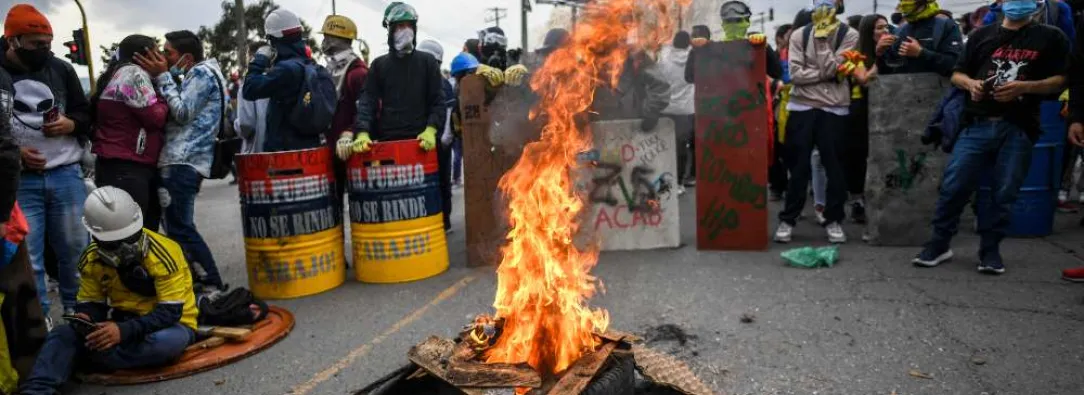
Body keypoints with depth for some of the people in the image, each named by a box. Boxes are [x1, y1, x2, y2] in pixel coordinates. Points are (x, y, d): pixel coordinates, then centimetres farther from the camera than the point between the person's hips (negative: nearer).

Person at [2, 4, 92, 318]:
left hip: (66, 174, 2)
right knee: (26, 255, 2)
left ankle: (76, 307, 25)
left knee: (75, 247, 9)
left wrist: (70, 124, -7)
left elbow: (87, 114, 14)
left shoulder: (61, 69, 6)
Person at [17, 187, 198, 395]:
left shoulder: (163, 254, -22)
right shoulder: (92, 258, -3)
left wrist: (125, 330, -37)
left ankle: (86, 357, -22)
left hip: (169, 324, -5)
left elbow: (170, 312, -24)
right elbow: (90, 302, 5)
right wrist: (85, 319, -19)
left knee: (169, 342, -39)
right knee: (64, 334, -17)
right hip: (122, 324, 5)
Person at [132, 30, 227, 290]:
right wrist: (162, 76, 12)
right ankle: (199, 280, 18)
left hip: (182, 163, -11)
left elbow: (182, 113, -14)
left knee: (179, 229, -11)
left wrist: (162, 77, -8)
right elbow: (175, 114, 21)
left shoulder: (203, 73, -5)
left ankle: (212, 285, -7)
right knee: (176, 226, 13)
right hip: (180, 161, 11)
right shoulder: (199, 75, 26)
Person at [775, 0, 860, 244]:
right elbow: (795, 73, -8)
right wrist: (832, 72, -11)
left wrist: (823, 39, -12)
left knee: (833, 165, 5)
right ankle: (788, 219, 14)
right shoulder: (799, 35, 3)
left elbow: (829, 69, -13)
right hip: (802, 107, 1)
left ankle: (833, 219, 18)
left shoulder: (848, 35, 0)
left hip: (834, 108, 0)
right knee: (798, 166, 5)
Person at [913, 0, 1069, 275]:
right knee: (953, 186, -3)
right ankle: (940, 243, 10)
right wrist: (971, 83, -6)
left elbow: (1061, 80, 3)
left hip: (1019, 129, -1)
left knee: (1005, 193, 3)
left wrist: (1025, 87, -14)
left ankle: (990, 249, 16)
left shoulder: (1050, 38, 8)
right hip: (978, 124, 1)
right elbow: (957, 74, 15)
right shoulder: (983, 35, 14)